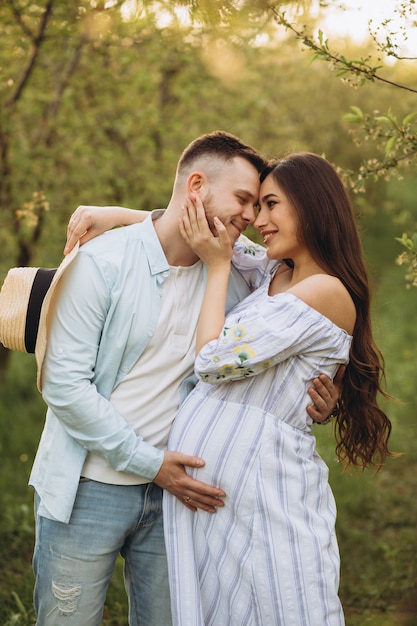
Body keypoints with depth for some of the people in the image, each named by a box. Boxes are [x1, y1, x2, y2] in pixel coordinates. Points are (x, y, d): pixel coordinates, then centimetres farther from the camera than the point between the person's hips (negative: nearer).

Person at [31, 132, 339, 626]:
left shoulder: (232, 279, 3)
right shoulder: (101, 262, -12)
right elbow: (63, 381, -15)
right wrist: (148, 462, -15)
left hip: (172, 491, 4)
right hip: (88, 490, -4)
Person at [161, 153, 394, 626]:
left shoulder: (327, 291, -14)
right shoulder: (274, 272, 11)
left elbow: (214, 361, -15)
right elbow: (184, 219, 22)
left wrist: (217, 265, -5)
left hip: (259, 480, -8)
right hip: (202, 468, 8)